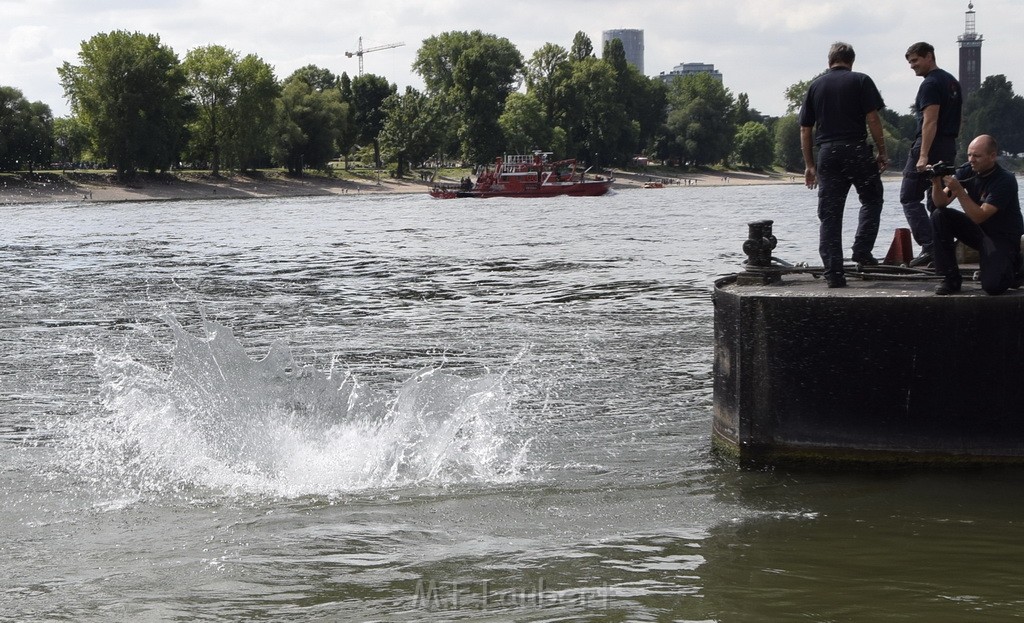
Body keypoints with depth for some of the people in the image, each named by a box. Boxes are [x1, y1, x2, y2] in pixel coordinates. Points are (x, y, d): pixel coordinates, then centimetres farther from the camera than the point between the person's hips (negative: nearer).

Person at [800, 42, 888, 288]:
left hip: (827, 153, 3)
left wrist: (809, 164, 17)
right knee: (871, 199, 18)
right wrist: (882, 152, 0)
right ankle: (862, 249, 3)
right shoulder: (861, 81, 2)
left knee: (829, 214, 3)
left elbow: (805, 129, 11)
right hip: (857, 149, -3)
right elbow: (873, 119, -6)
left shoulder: (815, 86, 12)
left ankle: (833, 272, 0)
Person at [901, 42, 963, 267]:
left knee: (909, 198, -7)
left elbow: (930, 121, -20)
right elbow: (957, 121, 22)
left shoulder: (930, 84, -12)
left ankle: (929, 246, -18)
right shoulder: (952, 82, 19)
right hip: (949, 147, 10)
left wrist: (923, 155, -23)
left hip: (930, 146, -9)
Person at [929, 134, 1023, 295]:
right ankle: (950, 279, -8)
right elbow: (941, 203, -11)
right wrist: (936, 183, -30)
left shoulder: (1005, 180, -24)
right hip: (978, 230, 6)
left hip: (1004, 237, -6)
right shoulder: (967, 171, -6)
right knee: (939, 216, -16)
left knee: (992, 286, -28)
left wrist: (958, 190, -36)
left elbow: (979, 217, -30)